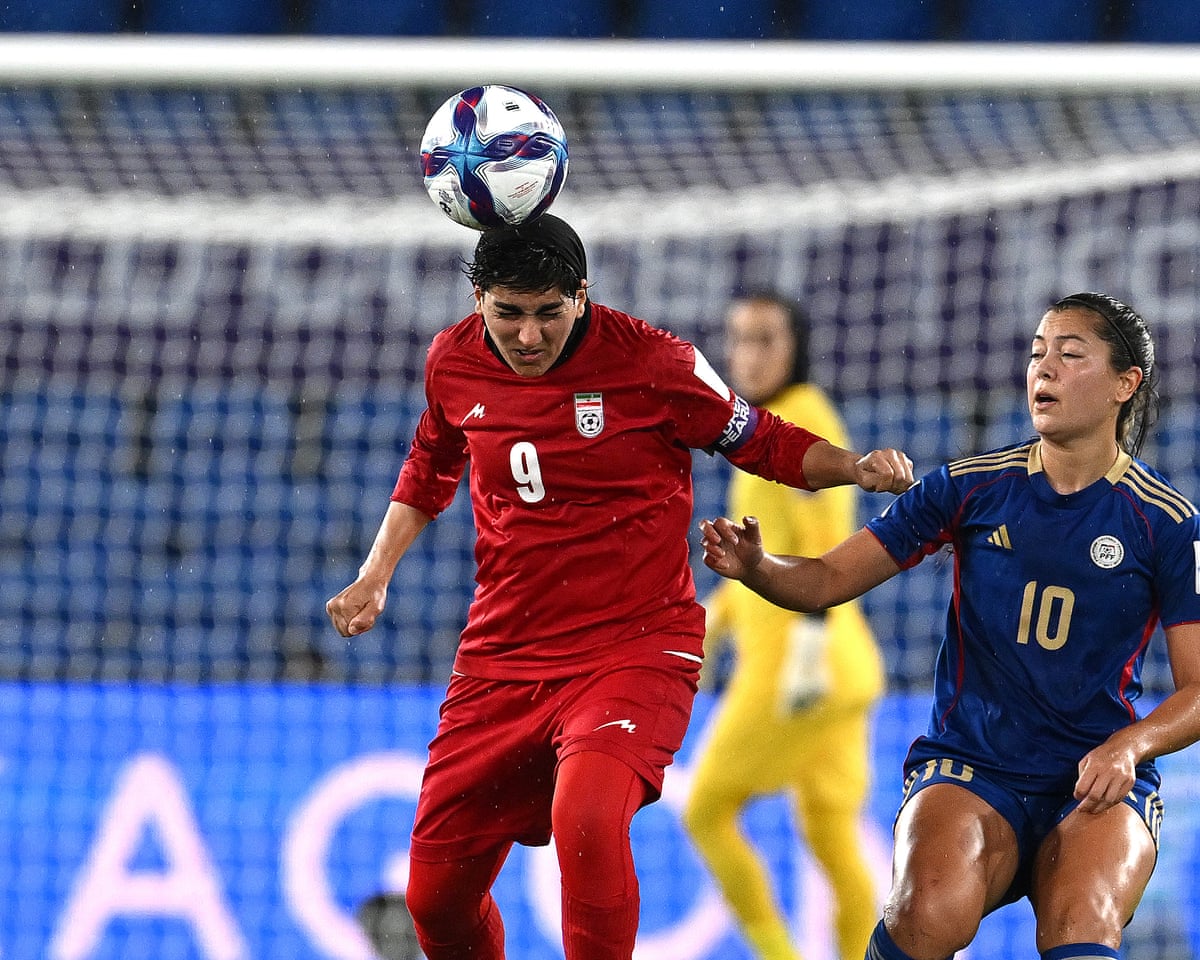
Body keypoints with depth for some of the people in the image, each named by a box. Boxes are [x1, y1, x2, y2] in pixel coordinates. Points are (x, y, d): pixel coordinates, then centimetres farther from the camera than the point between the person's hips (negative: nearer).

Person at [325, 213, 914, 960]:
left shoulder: (653, 362, -11)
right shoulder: (454, 362, 2)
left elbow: (764, 444, 3)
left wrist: (856, 468, -15)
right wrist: (375, 577, 15)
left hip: (636, 649, -5)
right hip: (501, 659, 5)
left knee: (585, 818, -35)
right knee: (437, 897, 4)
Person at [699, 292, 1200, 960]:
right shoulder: (974, 485, 4)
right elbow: (828, 580, 5)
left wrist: (1129, 746, -19)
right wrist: (755, 567, -17)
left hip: (1099, 782, -1)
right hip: (968, 768, 1)